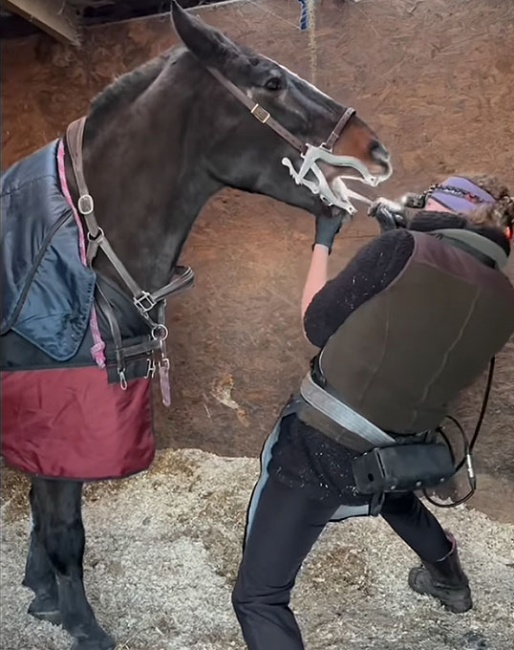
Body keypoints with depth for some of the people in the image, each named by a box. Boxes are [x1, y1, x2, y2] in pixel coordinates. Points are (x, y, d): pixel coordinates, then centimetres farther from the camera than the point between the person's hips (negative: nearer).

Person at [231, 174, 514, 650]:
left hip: (317, 449, -6)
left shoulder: (405, 250, -18)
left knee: (258, 597, 6)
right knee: (389, 487, 43)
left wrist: (322, 242, 6)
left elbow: (319, 323, -8)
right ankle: (449, 580, 63)